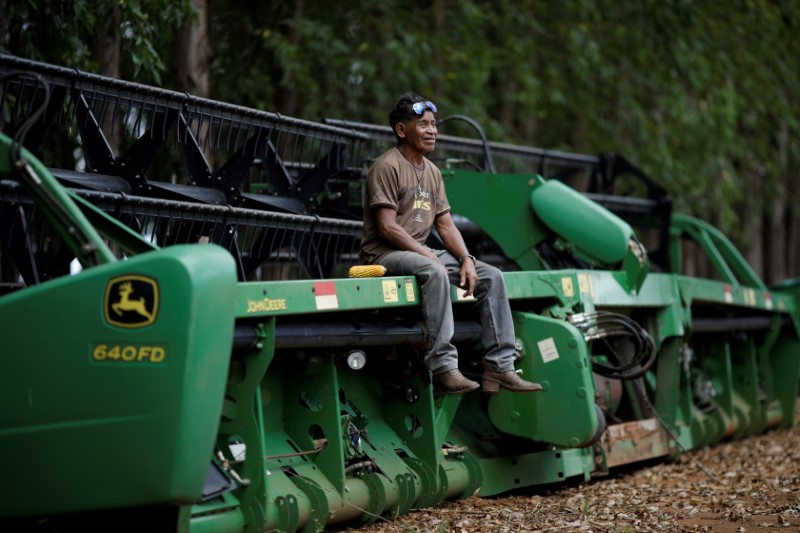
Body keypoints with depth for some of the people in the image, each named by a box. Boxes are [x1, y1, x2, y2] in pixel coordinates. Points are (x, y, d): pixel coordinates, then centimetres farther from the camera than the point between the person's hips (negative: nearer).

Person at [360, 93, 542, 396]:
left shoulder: (432, 172, 16)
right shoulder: (387, 166, -10)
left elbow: (445, 225, 14)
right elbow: (387, 227, -17)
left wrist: (466, 259, -4)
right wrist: (430, 257, -20)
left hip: (420, 252, 9)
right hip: (384, 254, -9)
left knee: (491, 276, -4)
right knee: (434, 274, -39)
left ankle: (499, 368, -6)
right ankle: (443, 369, -40)